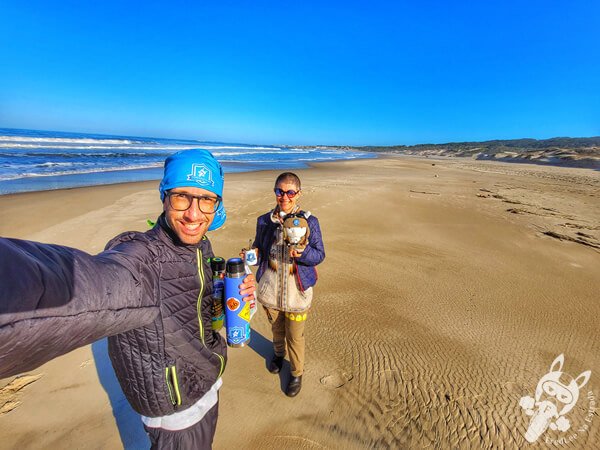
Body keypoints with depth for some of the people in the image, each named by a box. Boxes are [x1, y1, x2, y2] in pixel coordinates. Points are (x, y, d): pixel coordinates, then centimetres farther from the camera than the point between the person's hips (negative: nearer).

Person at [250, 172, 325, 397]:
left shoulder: (309, 222, -12)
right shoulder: (264, 221, -3)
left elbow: (320, 255, -10)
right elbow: (258, 249, 9)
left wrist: (303, 252, -30)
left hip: (297, 292, -3)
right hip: (270, 289, 3)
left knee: (295, 336, 11)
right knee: (276, 327, 26)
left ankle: (297, 373, 40)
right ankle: (278, 353, 58)